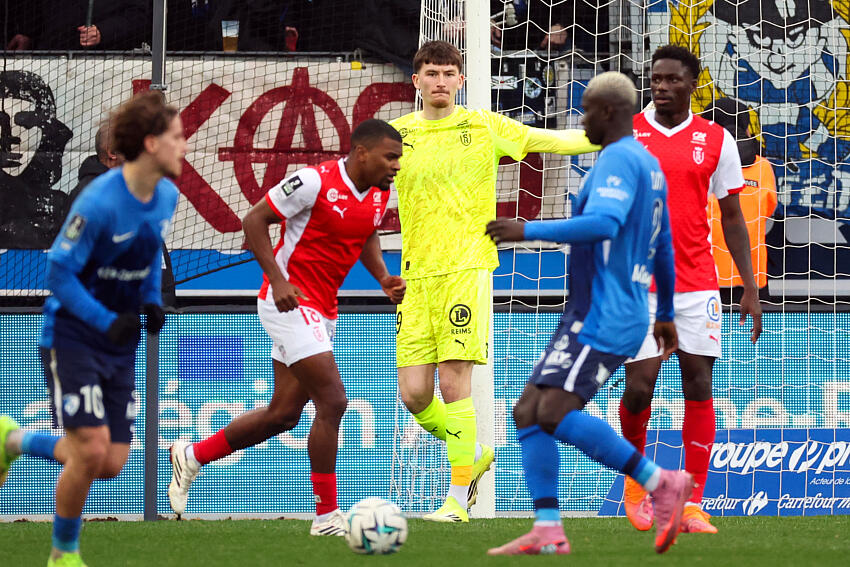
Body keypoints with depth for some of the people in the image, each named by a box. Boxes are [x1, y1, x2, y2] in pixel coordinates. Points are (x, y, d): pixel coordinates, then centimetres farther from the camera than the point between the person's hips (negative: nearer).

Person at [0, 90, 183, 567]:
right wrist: (108, 322, -24)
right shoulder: (99, 204, -23)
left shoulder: (168, 197, 1)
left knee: (112, 464, 2)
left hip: (120, 347, 7)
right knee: (92, 450, -15)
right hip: (71, 336, -7)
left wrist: (152, 301, 2)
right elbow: (60, 272, -18)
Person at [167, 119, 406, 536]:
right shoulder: (316, 181, -19)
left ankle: (192, 457, 31)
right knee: (332, 400, -15)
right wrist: (278, 279, -21)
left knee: (284, 414, 13)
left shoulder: (379, 193, 5)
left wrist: (382, 276, 6)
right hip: (289, 301, -9)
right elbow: (254, 220, -13)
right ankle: (327, 516, -6)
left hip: (322, 312, 9)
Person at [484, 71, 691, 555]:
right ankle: (548, 533, -4)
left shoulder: (619, 160, -12)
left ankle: (662, 484, -18)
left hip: (604, 319, -11)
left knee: (555, 414, -24)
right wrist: (666, 313, 40)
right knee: (528, 413, 3)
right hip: (587, 318, 11)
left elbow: (603, 224, -29)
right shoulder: (649, 166, 21)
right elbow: (665, 249, 30)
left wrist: (529, 231, -25)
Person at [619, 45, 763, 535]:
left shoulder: (716, 141, 5)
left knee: (699, 388, -3)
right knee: (639, 388, -6)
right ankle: (636, 475, 22)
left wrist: (751, 289, 4)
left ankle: (693, 505, 0)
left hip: (697, 283, 1)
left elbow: (732, 218, 9)